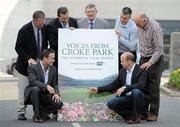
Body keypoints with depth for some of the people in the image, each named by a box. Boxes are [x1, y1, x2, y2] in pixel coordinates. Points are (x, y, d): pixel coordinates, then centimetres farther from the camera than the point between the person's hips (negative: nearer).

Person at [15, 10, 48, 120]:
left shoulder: (44, 28, 0)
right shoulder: (24, 30, -15)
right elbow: (18, 48, -12)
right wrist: (28, 59, -22)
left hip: (40, 62, 4)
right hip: (26, 64, -4)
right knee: (23, 89, 1)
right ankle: (21, 113, 8)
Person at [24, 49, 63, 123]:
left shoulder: (53, 69, 4)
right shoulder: (33, 67, -14)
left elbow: (54, 84, 9)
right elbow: (32, 81, -28)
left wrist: (56, 93, -13)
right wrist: (46, 86, -40)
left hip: (44, 95, 4)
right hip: (33, 93, -4)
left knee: (59, 103, -20)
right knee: (36, 89, -39)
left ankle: (41, 113, 2)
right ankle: (36, 116, -24)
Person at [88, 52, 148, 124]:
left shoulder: (141, 71, -11)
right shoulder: (122, 71, 9)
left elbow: (141, 85, -27)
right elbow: (114, 85, 14)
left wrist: (125, 87, -37)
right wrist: (98, 89, 5)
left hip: (139, 98, -5)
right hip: (126, 98, 5)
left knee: (136, 91, -38)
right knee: (111, 103, -18)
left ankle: (135, 117, -16)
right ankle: (130, 115, -1)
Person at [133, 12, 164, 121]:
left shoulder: (155, 27, -20)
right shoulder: (140, 27, 1)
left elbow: (159, 49, -21)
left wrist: (150, 62, -26)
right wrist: (142, 57, 12)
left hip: (155, 59, -6)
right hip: (144, 58, 6)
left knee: (154, 87, -6)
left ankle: (154, 113, 1)